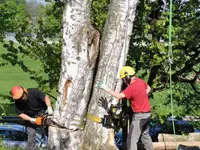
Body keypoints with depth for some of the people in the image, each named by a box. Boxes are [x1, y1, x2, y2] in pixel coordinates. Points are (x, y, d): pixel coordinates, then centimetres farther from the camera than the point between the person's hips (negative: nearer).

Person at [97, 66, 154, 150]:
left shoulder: (131, 87, -24)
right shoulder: (140, 81, 2)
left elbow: (119, 96, -35)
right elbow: (148, 88, 21)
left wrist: (106, 88, -29)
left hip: (139, 116, -9)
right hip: (147, 114, 9)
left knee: (132, 139, -6)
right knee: (145, 135, 26)